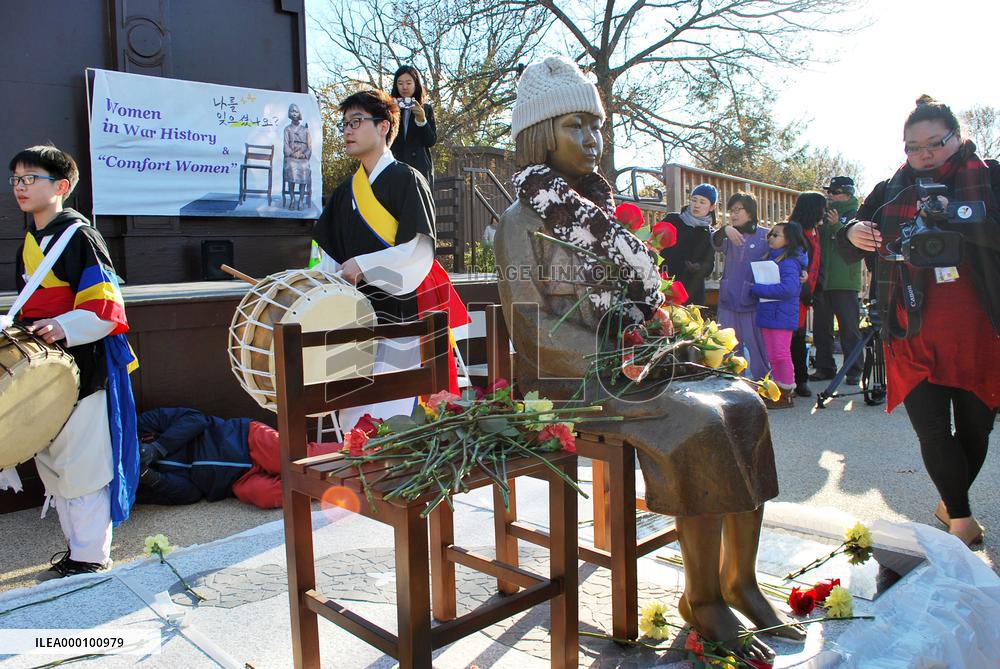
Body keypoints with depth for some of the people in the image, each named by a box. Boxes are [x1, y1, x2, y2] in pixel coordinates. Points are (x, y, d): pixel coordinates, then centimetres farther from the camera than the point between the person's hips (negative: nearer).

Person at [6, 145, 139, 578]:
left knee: (82, 468, -3)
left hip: (82, 370, -9)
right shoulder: (30, 243, 16)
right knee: (51, 467, 16)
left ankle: (91, 559, 11)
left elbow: (105, 306, -17)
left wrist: (65, 326, -30)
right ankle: (76, 549, 30)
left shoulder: (79, 237, -11)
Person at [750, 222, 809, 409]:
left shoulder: (789, 263, -14)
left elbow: (787, 289, -26)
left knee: (781, 354, -1)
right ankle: (780, 389, 25)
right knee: (773, 356, 14)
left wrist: (757, 289, -19)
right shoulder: (771, 258, 13)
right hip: (767, 314, 8)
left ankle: (786, 395, 10)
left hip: (781, 316, -8)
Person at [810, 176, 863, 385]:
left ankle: (854, 370, 4)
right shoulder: (824, 215, 15)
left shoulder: (855, 215, 0)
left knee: (849, 328, -2)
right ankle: (825, 367, 18)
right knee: (821, 328, 9)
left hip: (845, 282, -5)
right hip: (822, 281, 6)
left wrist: (837, 226, -25)